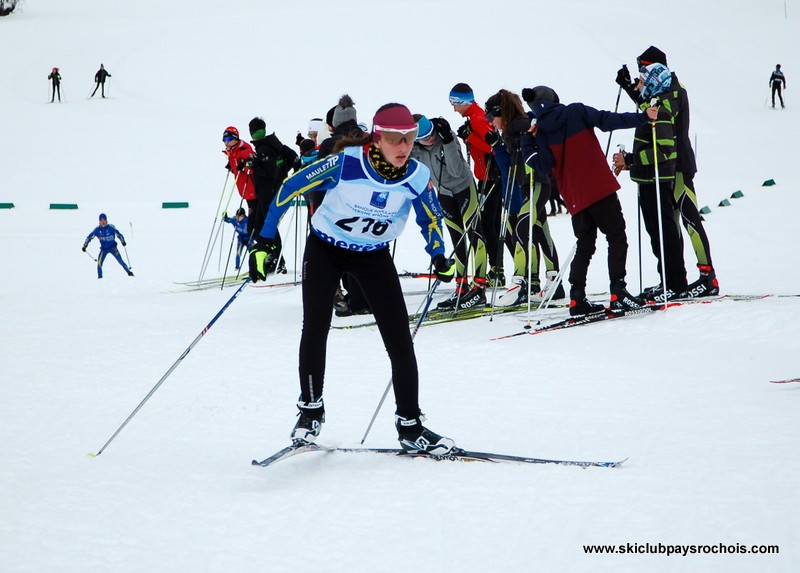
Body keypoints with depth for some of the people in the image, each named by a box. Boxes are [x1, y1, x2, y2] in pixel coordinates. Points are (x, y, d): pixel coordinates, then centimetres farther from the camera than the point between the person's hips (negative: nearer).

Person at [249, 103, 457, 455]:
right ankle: (310, 409, 11)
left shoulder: (417, 176, -19)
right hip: (325, 248, -2)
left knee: (400, 339, -4)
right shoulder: (345, 163, -28)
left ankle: (410, 427, 6)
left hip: (375, 255, 2)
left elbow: (431, 218, 4)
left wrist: (439, 257, -7)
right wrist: (264, 241, -16)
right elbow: (290, 188, -17)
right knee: (315, 328, -10)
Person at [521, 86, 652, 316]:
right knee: (616, 237, 1)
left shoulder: (542, 133, 5)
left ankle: (577, 299, 7)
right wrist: (643, 117, -8)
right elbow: (609, 120, -10)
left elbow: (542, 165, 0)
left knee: (584, 246, 15)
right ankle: (618, 291, -12)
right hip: (600, 189, -4)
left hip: (575, 198, 4)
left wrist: (527, 141, 8)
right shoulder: (577, 112, -1)